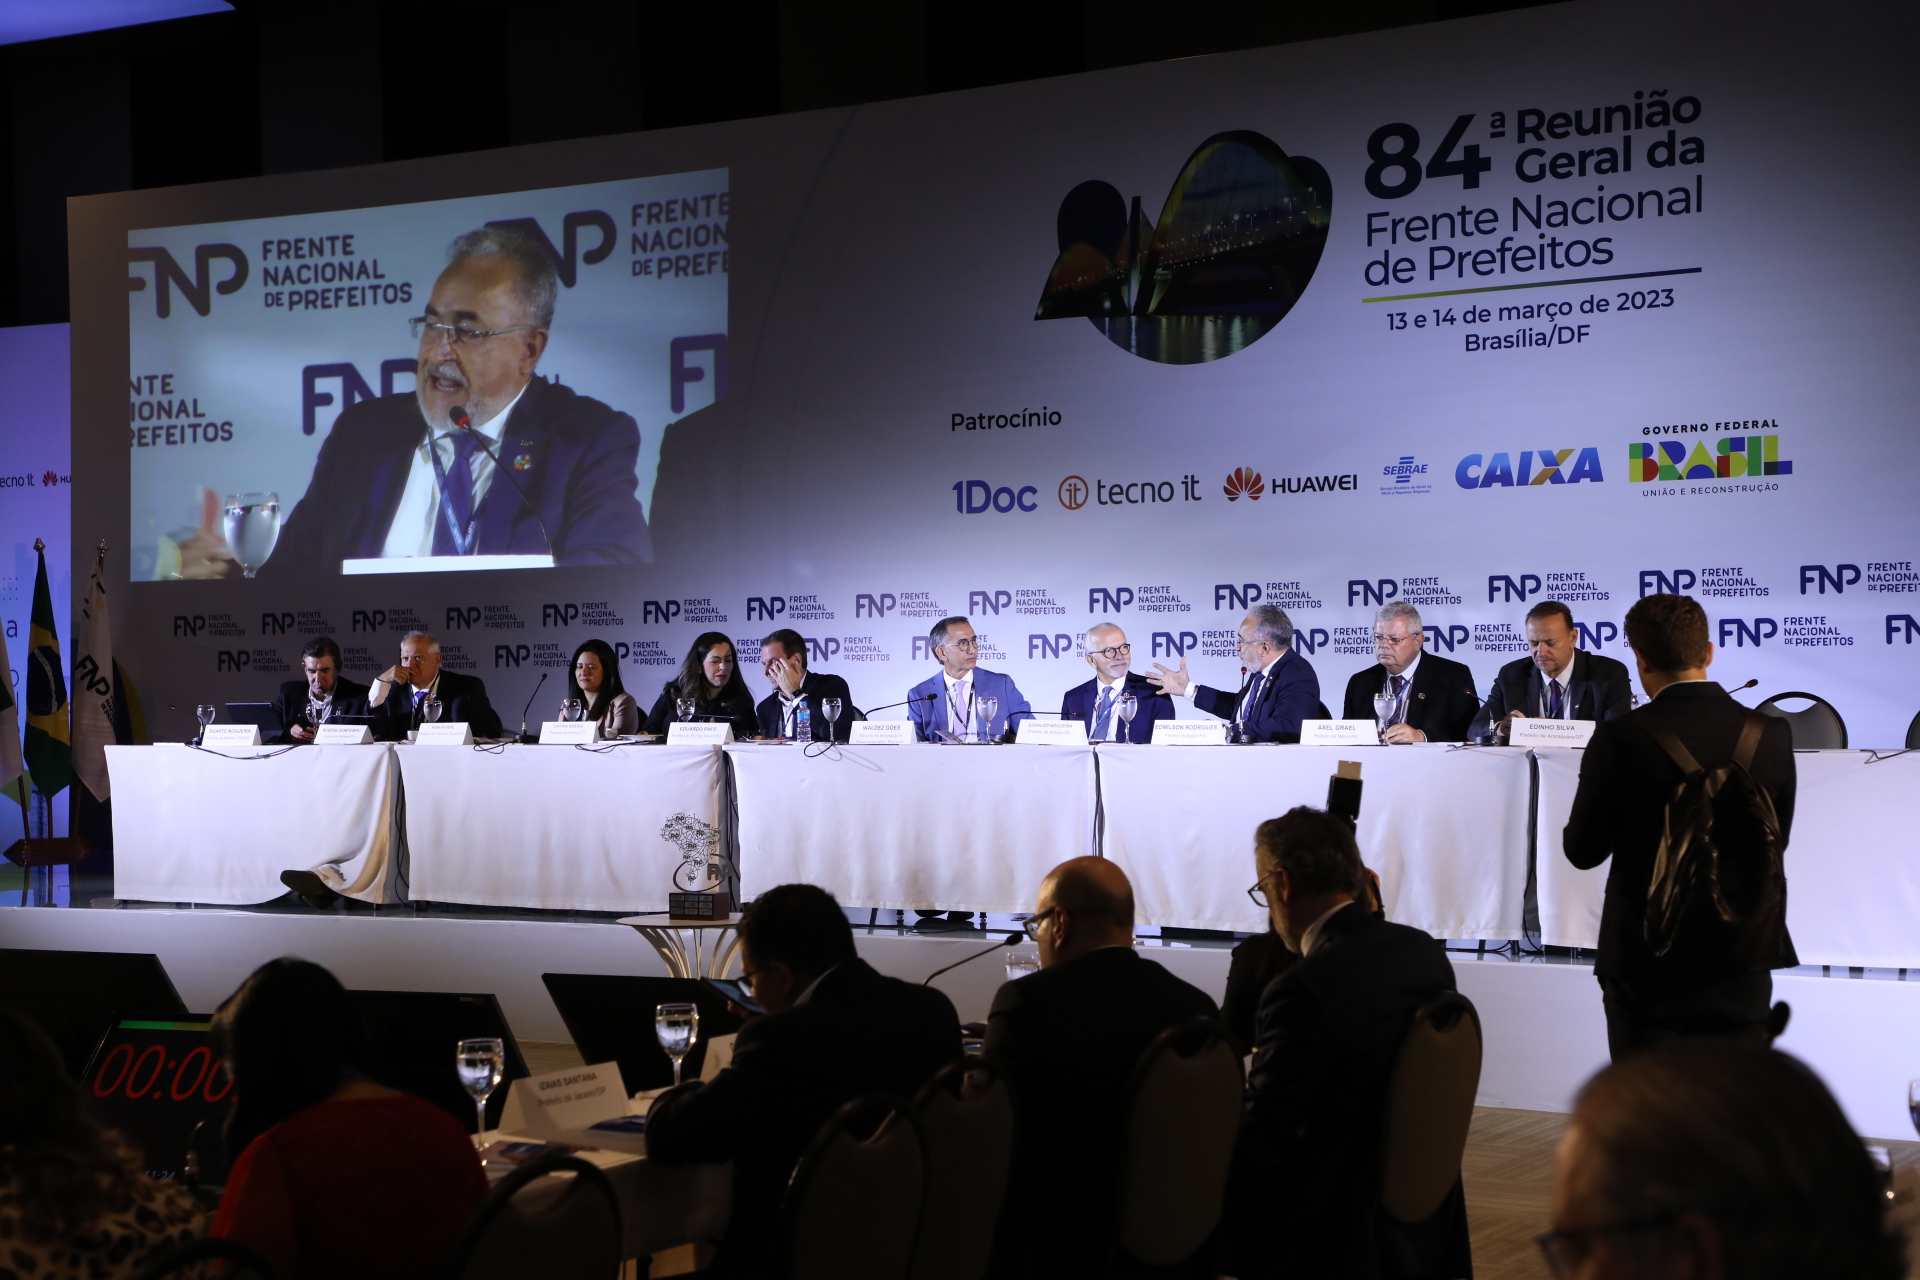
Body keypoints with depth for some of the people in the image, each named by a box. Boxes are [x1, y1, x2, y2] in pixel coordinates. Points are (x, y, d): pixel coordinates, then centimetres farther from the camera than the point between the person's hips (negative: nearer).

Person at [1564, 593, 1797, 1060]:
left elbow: (1582, 850, -6)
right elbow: (1776, 841, 9)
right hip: (1743, 965, 3)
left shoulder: (1621, 738, -13)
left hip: (1647, 964, -3)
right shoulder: (1772, 734, -3)